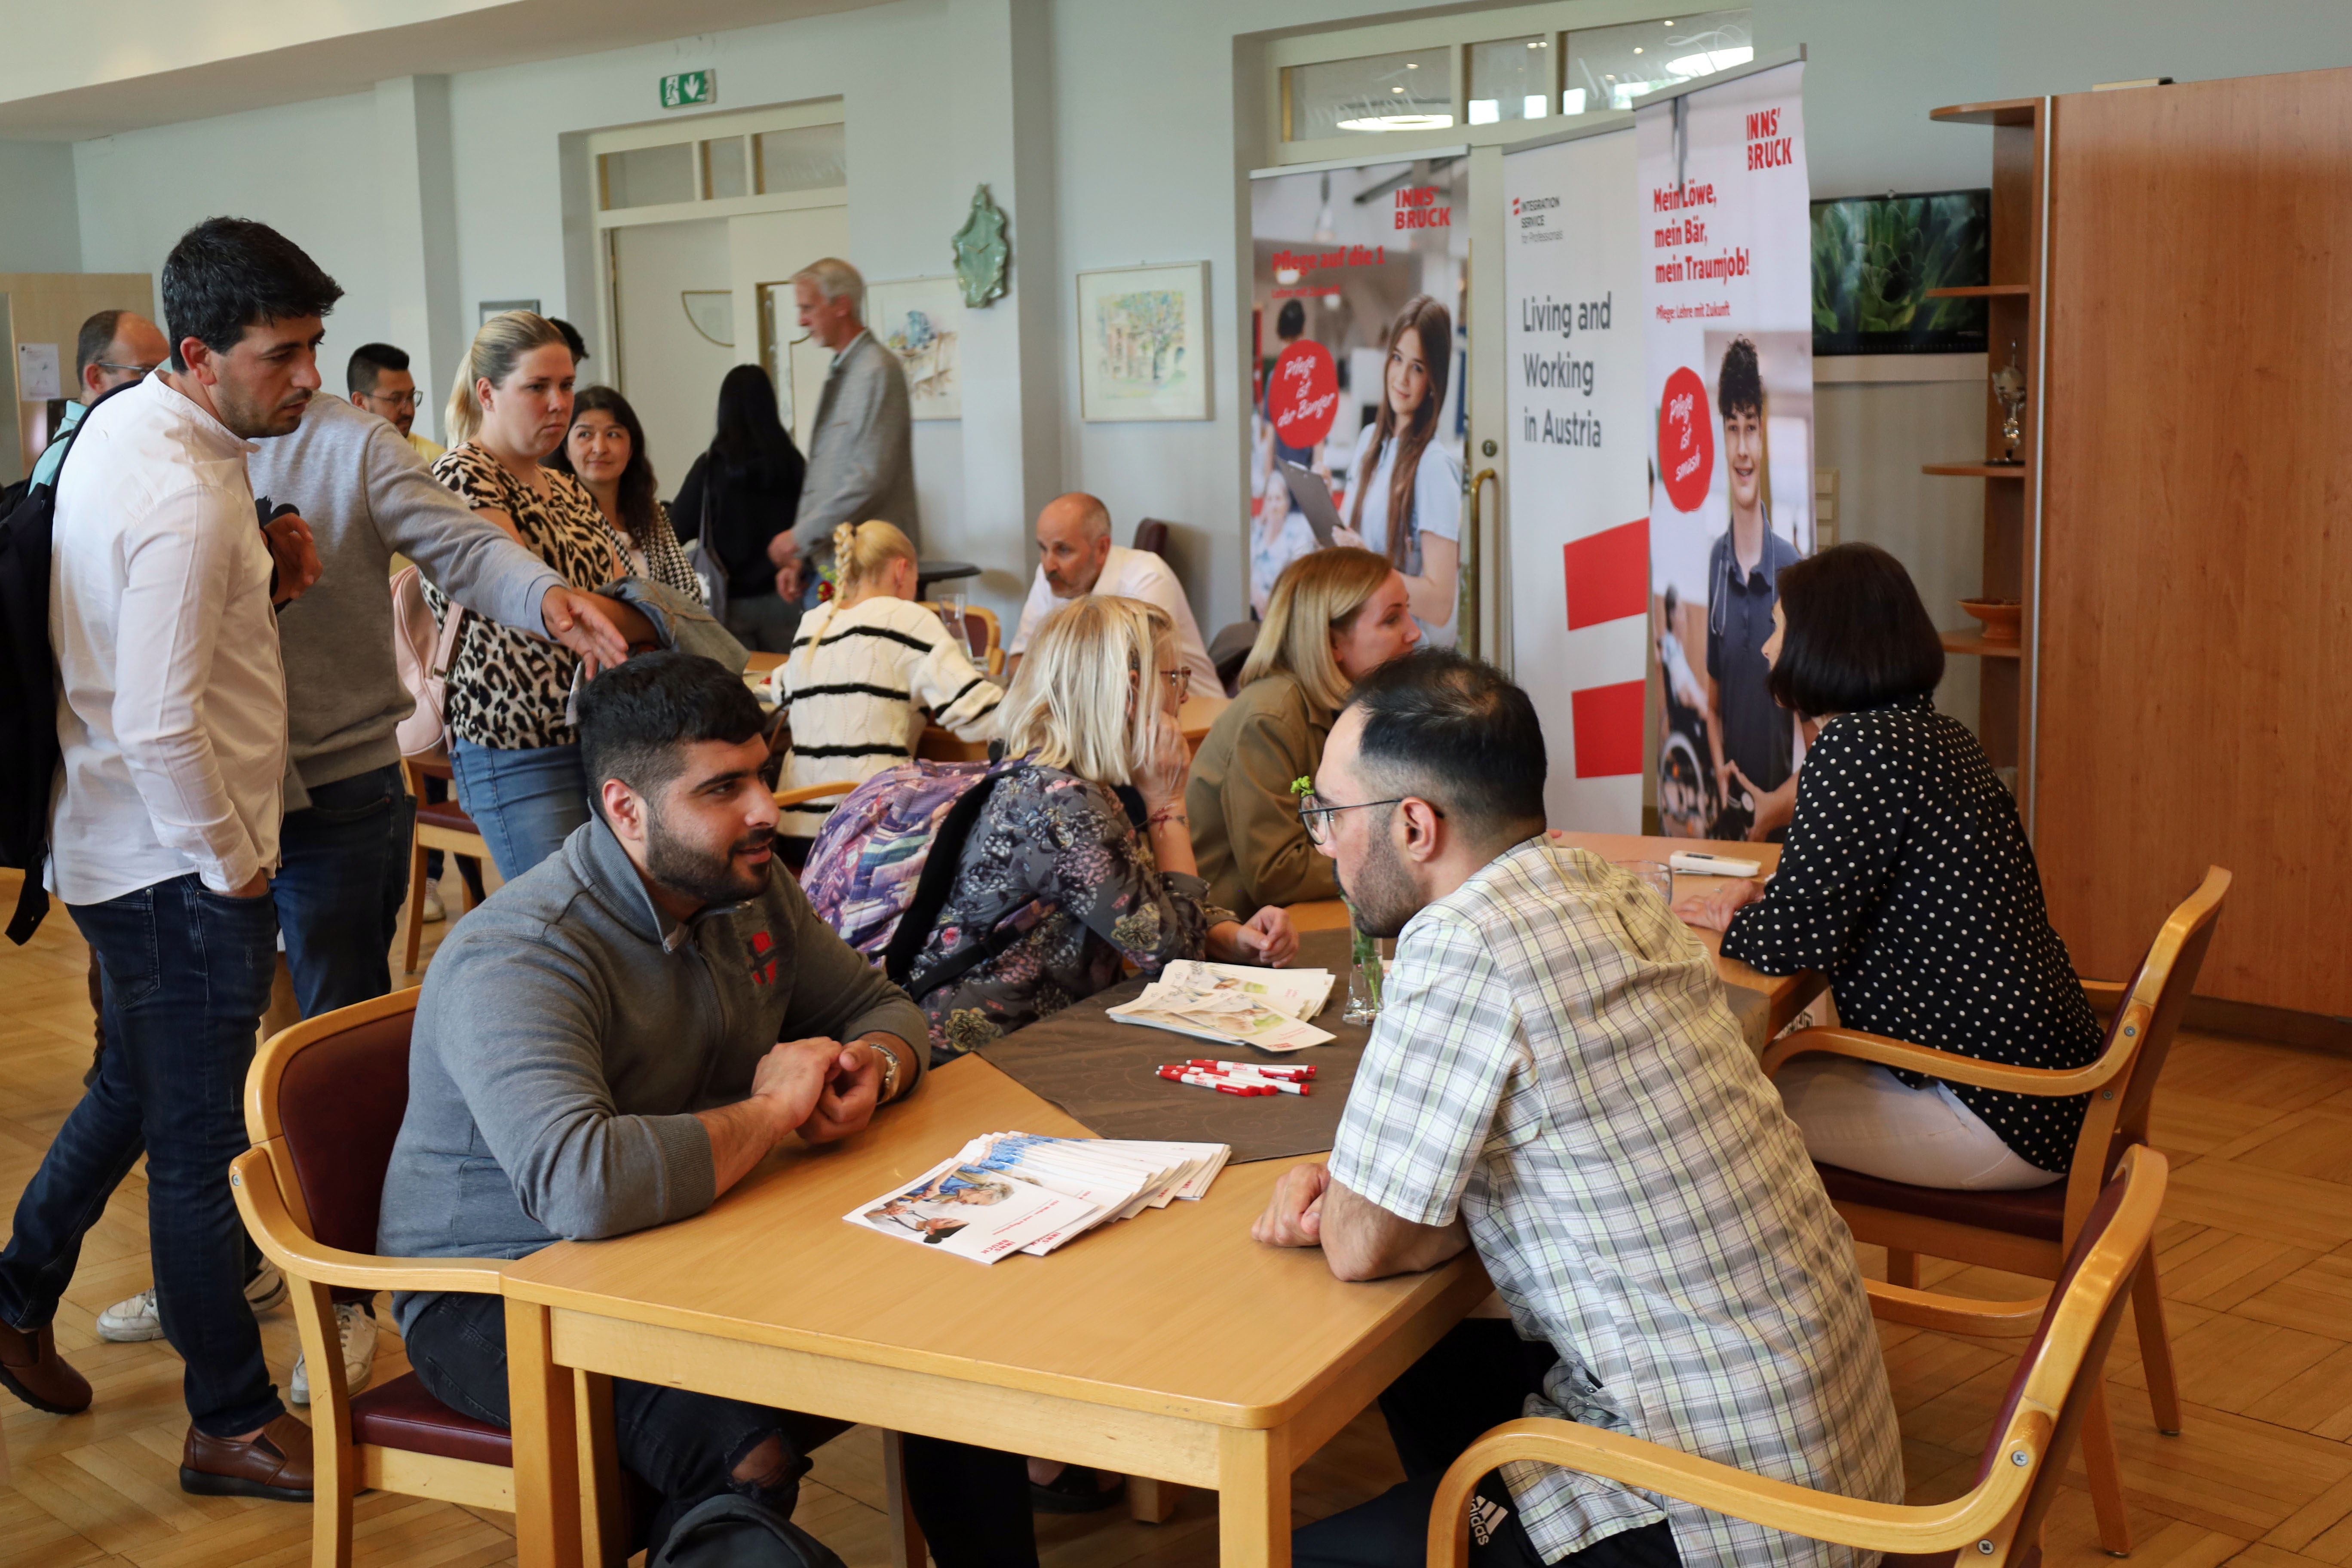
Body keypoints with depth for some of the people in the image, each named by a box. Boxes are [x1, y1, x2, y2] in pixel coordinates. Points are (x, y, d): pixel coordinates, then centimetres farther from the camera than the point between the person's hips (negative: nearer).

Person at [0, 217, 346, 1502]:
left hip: (112, 851, 10)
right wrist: (233, 863, -14)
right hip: (179, 869, -10)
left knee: (133, 1091, 27)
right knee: (202, 1146, 2)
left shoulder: (121, 424, 6)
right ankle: (231, 1425, 15)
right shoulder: (183, 499, -25)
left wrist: (261, 567, 1)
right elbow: (161, 730, -28)